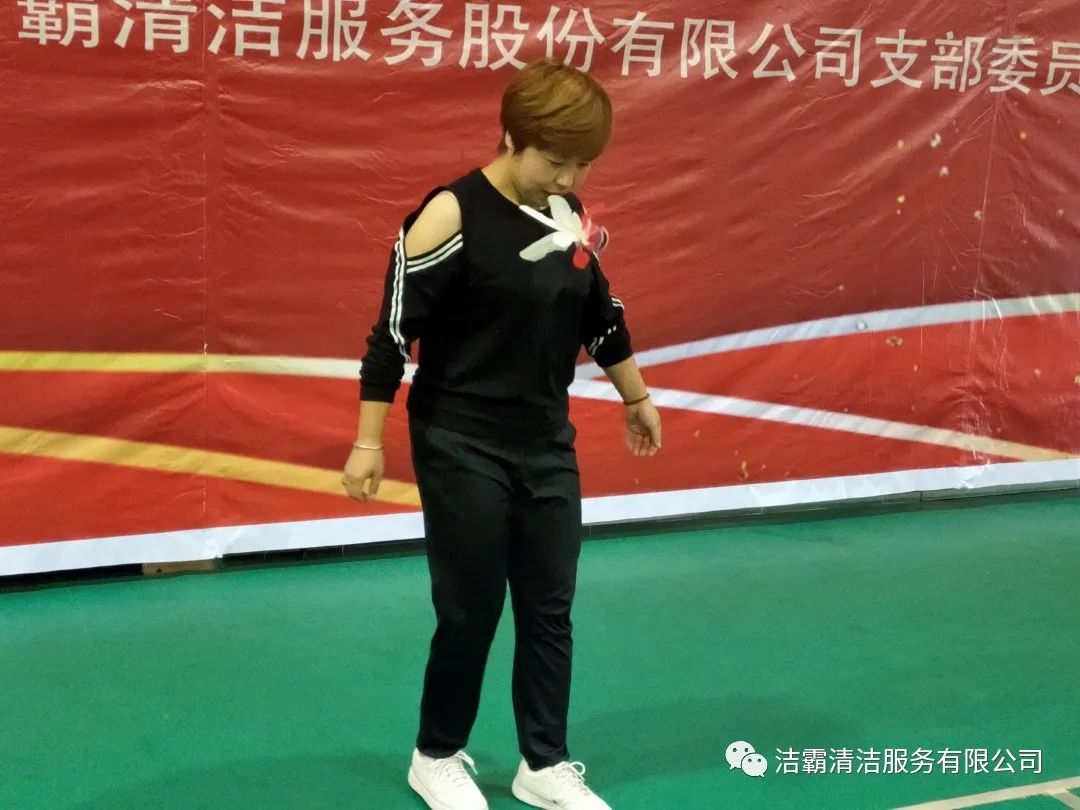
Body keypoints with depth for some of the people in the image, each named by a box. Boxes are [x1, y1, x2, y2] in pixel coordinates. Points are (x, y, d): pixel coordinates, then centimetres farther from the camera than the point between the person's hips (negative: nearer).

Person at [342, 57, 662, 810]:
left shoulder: (572, 216, 2)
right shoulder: (451, 216, -17)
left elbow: (601, 314, 16)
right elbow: (393, 333, -15)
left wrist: (637, 396, 25)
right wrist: (369, 442, -15)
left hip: (549, 447, 6)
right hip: (462, 449, -6)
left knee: (550, 608, 10)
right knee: (471, 611, 4)